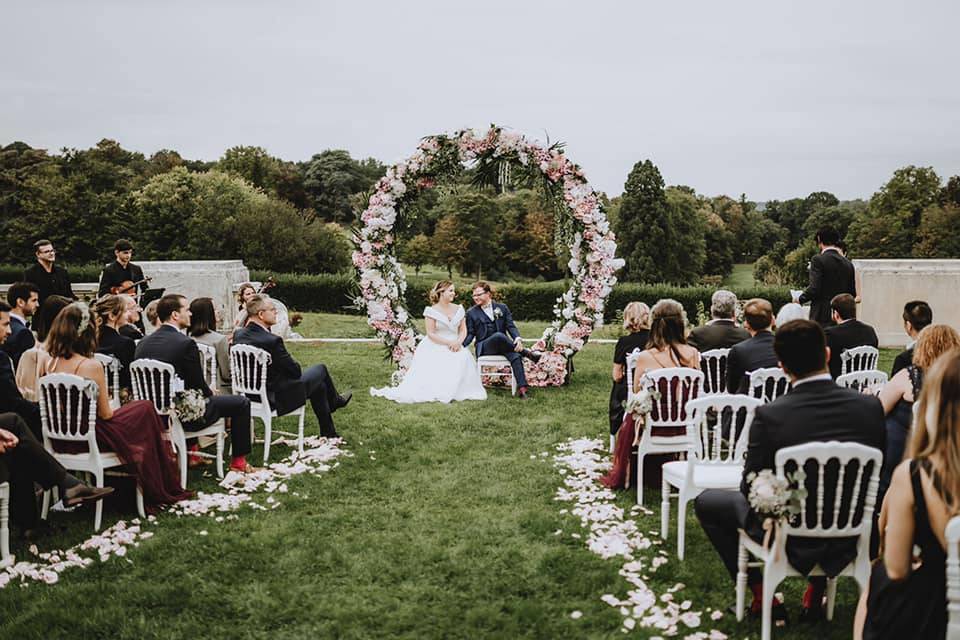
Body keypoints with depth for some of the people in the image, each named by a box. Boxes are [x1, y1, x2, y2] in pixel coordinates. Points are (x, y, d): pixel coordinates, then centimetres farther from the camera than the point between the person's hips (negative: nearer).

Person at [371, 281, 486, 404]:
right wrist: (448, 343, -17)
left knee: (464, 358, -26)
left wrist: (458, 342, -10)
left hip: (454, 345, 4)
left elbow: (463, 330, 11)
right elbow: (431, 334, -10)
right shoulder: (432, 311, -5)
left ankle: (454, 391, -19)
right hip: (435, 347, -4)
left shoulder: (459, 309, 11)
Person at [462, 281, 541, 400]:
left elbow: (511, 326, 5)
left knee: (515, 354, -33)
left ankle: (521, 387, -43)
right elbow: (470, 334, 8)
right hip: (484, 347, -2)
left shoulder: (502, 308, 13)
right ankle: (526, 352, -21)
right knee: (499, 336, -36)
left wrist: (517, 338, -16)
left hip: (503, 345, 2)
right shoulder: (471, 313, 11)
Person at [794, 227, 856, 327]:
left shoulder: (818, 260, -8)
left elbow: (814, 288, -16)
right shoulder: (848, 264, 10)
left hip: (822, 317, -6)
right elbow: (852, 294, 12)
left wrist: (800, 299, 0)